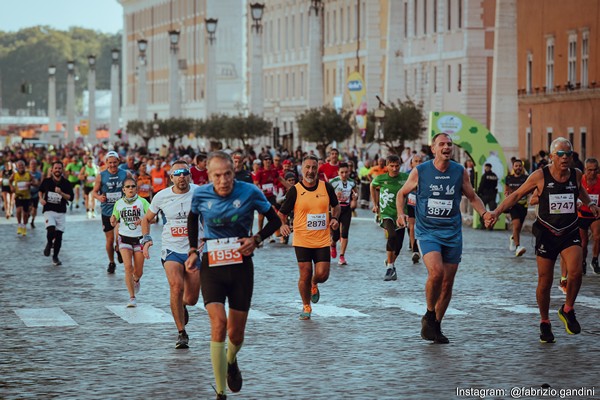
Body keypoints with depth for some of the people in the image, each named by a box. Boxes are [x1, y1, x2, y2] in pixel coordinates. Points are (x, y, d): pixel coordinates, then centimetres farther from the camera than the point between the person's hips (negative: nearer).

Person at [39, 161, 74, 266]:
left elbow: (70, 197, -6)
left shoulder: (66, 183, -1)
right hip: (48, 210, -1)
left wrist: (61, 193, -21)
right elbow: (40, 190, 21)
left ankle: (55, 257, 17)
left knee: (59, 235, 1)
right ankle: (49, 244, 10)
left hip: (61, 212, 1)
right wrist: (41, 198, 3)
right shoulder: (46, 181, 2)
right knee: (51, 230, -24)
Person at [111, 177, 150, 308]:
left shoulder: (142, 202, -6)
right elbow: (115, 223, 11)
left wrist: (143, 221, -32)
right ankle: (132, 298, -10)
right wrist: (113, 222, -12)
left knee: (138, 271, 5)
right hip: (125, 238, 1)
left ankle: (136, 281, 44)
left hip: (139, 239, -1)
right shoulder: (119, 203, 2)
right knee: (128, 267, -16)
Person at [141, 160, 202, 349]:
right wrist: (146, 239, 0)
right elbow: (147, 219, 15)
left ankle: (182, 305, 44)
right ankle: (182, 334, -12)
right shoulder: (161, 197, -1)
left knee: (191, 299, 3)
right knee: (176, 287, -25)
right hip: (171, 249, 0)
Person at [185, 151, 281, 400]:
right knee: (218, 324, -19)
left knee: (236, 333, 7)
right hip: (211, 265, 0)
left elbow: (274, 220, 4)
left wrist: (256, 240, -12)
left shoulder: (250, 192, -10)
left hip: (241, 265, 1)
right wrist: (193, 251, 9)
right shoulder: (200, 195, -6)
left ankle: (231, 361, 46)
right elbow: (192, 219, 17)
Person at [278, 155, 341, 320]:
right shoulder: (295, 190, -5)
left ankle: (314, 285, 34)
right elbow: (282, 212, 3)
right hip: (302, 240, -2)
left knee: (322, 274, -4)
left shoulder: (326, 187, 2)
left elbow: (336, 205, 19)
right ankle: (306, 307, 21)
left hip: (323, 240, 2)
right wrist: (283, 224, -18)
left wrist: (335, 218, -1)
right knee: (305, 275, -1)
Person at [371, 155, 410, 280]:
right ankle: (389, 267, -21)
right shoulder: (380, 179, -4)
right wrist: (375, 204, 16)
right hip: (386, 214, -3)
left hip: (400, 214, 3)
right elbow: (373, 186, 18)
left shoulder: (405, 178, -4)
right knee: (392, 236, -28)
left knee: (398, 245, 7)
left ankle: (390, 263, 36)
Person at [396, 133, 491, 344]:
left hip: (452, 233, 3)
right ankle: (429, 316, -2)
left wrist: (484, 213, -2)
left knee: (447, 283, 5)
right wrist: (401, 214, -6)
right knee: (436, 272, -25)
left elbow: (472, 197, 16)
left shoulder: (460, 172, 2)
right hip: (427, 231, -3)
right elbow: (402, 193, 11)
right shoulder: (419, 171, -3)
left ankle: (435, 326, 22)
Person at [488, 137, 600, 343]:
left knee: (575, 272, -21)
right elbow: (517, 195, -1)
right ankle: (545, 323, 22)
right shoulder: (540, 176, -9)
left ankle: (567, 310, 4)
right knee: (545, 281, 1)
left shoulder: (576, 174, 0)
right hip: (546, 233, -2)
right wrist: (497, 211, -11)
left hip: (570, 233, 2)